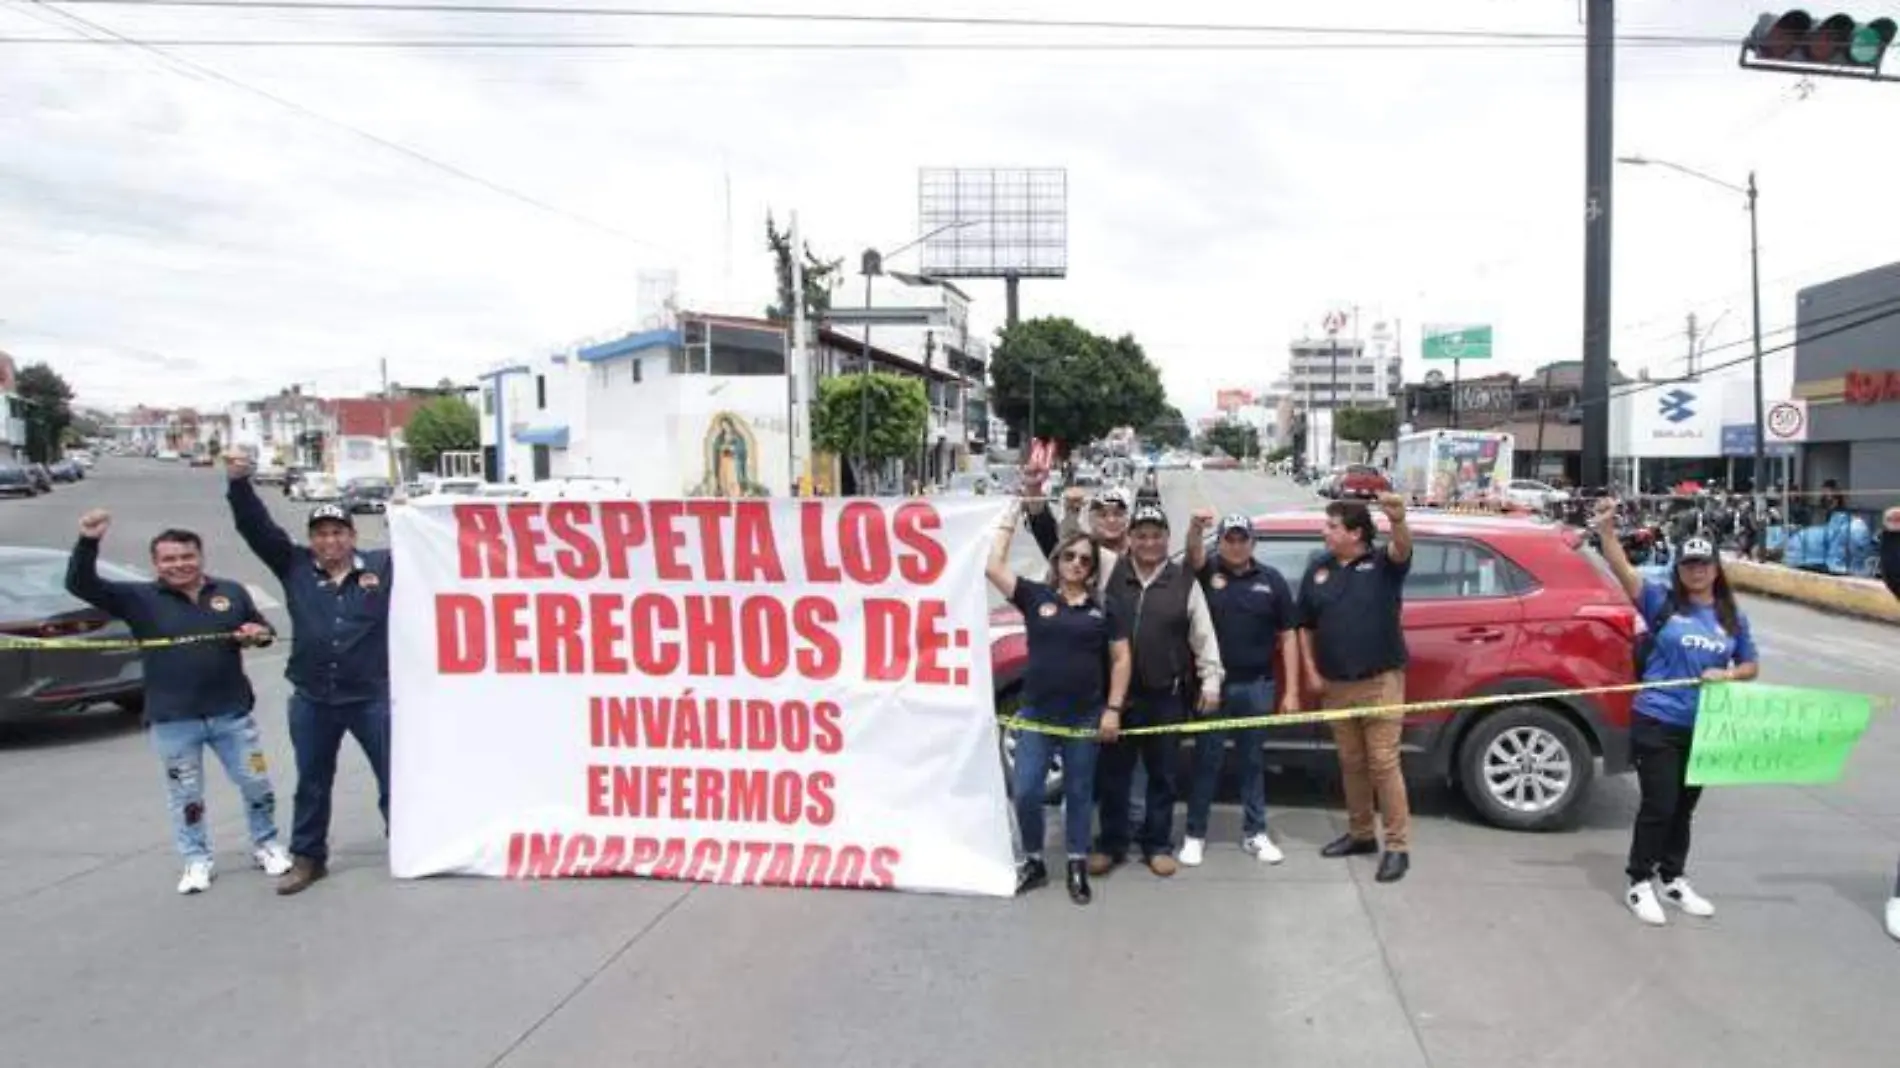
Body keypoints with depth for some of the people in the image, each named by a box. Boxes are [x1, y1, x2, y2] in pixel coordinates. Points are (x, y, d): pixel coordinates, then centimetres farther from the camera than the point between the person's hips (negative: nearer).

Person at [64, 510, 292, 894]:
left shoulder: (231, 592, 5)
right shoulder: (139, 598, -2)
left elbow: (261, 627, 16)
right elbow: (80, 585, -11)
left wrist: (257, 633, -9)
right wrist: (88, 542, -26)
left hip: (231, 713, 1)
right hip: (172, 720, -1)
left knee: (257, 784, 9)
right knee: (186, 795, 10)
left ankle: (266, 845, 29)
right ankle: (197, 861, 26)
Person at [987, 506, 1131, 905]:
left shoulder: (1104, 607, 2)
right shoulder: (1035, 596, 0)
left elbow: (1121, 659, 3)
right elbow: (993, 567, -9)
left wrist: (1113, 709, -4)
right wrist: (1010, 521, -6)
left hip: (1084, 716, 0)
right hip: (1036, 714, 0)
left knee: (1079, 792, 10)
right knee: (1026, 791, 0)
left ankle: (1077, 867, 24)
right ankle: (1033, 862, 20)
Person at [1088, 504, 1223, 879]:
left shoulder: (1184, 581, 2)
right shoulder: (1110, 574, 3)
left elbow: (1203, 636, 3)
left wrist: (1210, 681, 0)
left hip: (1166, 696, 0)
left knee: (1162, 774, 10)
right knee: (1112, 772, 9)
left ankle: (1157, 845, 24)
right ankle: (1111, 844, 22)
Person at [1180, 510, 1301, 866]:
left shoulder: (1271, 579, 2)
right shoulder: (1207, 570, -1)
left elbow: (1287, 637, 3)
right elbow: (1194, 554, -25)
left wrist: (1291, 690, -1)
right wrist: (1195, 527, -48)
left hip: (1257, 686, 2)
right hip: (1213, 684, -1)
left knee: (1253, 761, 13)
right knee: (1206, 761, 6)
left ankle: (1255, 833, 25)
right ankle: (1195, 834, 16)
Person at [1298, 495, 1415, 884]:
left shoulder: (1383, 563, -5)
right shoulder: (1318, 568, 7)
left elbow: (1403, 549, -29)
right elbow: (1306, 625, 14)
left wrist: (1398, 519, -51)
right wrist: (1311, 672, 7)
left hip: (1380, 681, -5)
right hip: (1335, 685, 5)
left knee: (1383, 762, -4)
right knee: (1351, 763, 14)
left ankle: (1398, 846, 4)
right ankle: (1360, 834, 27)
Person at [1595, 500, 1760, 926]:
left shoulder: (1733, 618, 7)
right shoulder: (1662, 601, -4)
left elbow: (1751, 666, 14)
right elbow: (1623, 570, -18)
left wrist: (1729, 675, -8)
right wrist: (1605, 529, -32)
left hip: (1705, 728, 4)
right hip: (1657, 723, -4)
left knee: (1684, 807, 16)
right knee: (1658, 806, -3)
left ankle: (1673, 880, 31)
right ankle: (1639, 884, 11)